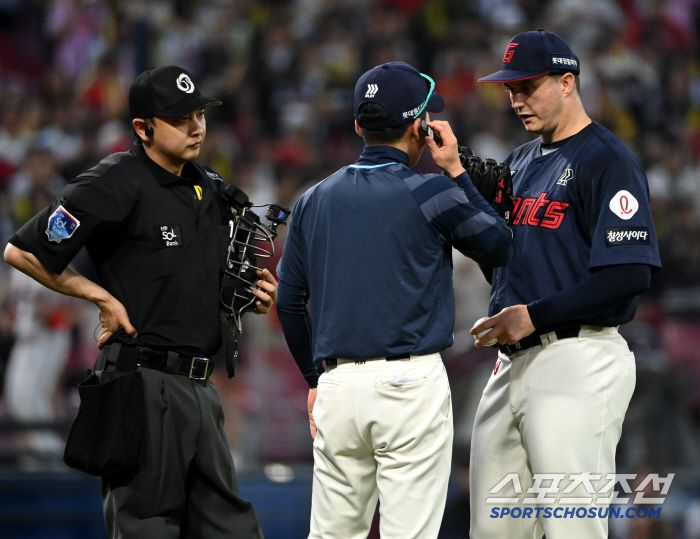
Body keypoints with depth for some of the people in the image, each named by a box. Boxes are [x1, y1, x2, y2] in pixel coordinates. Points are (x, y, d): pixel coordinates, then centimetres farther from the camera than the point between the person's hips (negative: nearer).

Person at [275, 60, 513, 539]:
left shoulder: (315, 200, 10)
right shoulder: (431, 194, -6)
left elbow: (289, 302, 14)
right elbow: (500, 246, 8)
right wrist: (456, 171, 11)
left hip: (337, 386, 5)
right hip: (410, 383, -5)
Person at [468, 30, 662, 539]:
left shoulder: (609, 161, -8)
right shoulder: (521, 162, 19)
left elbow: (630, 273, -17)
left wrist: (534, 316, -17)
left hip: (576, 360, -9)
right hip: (514, 363, 9)